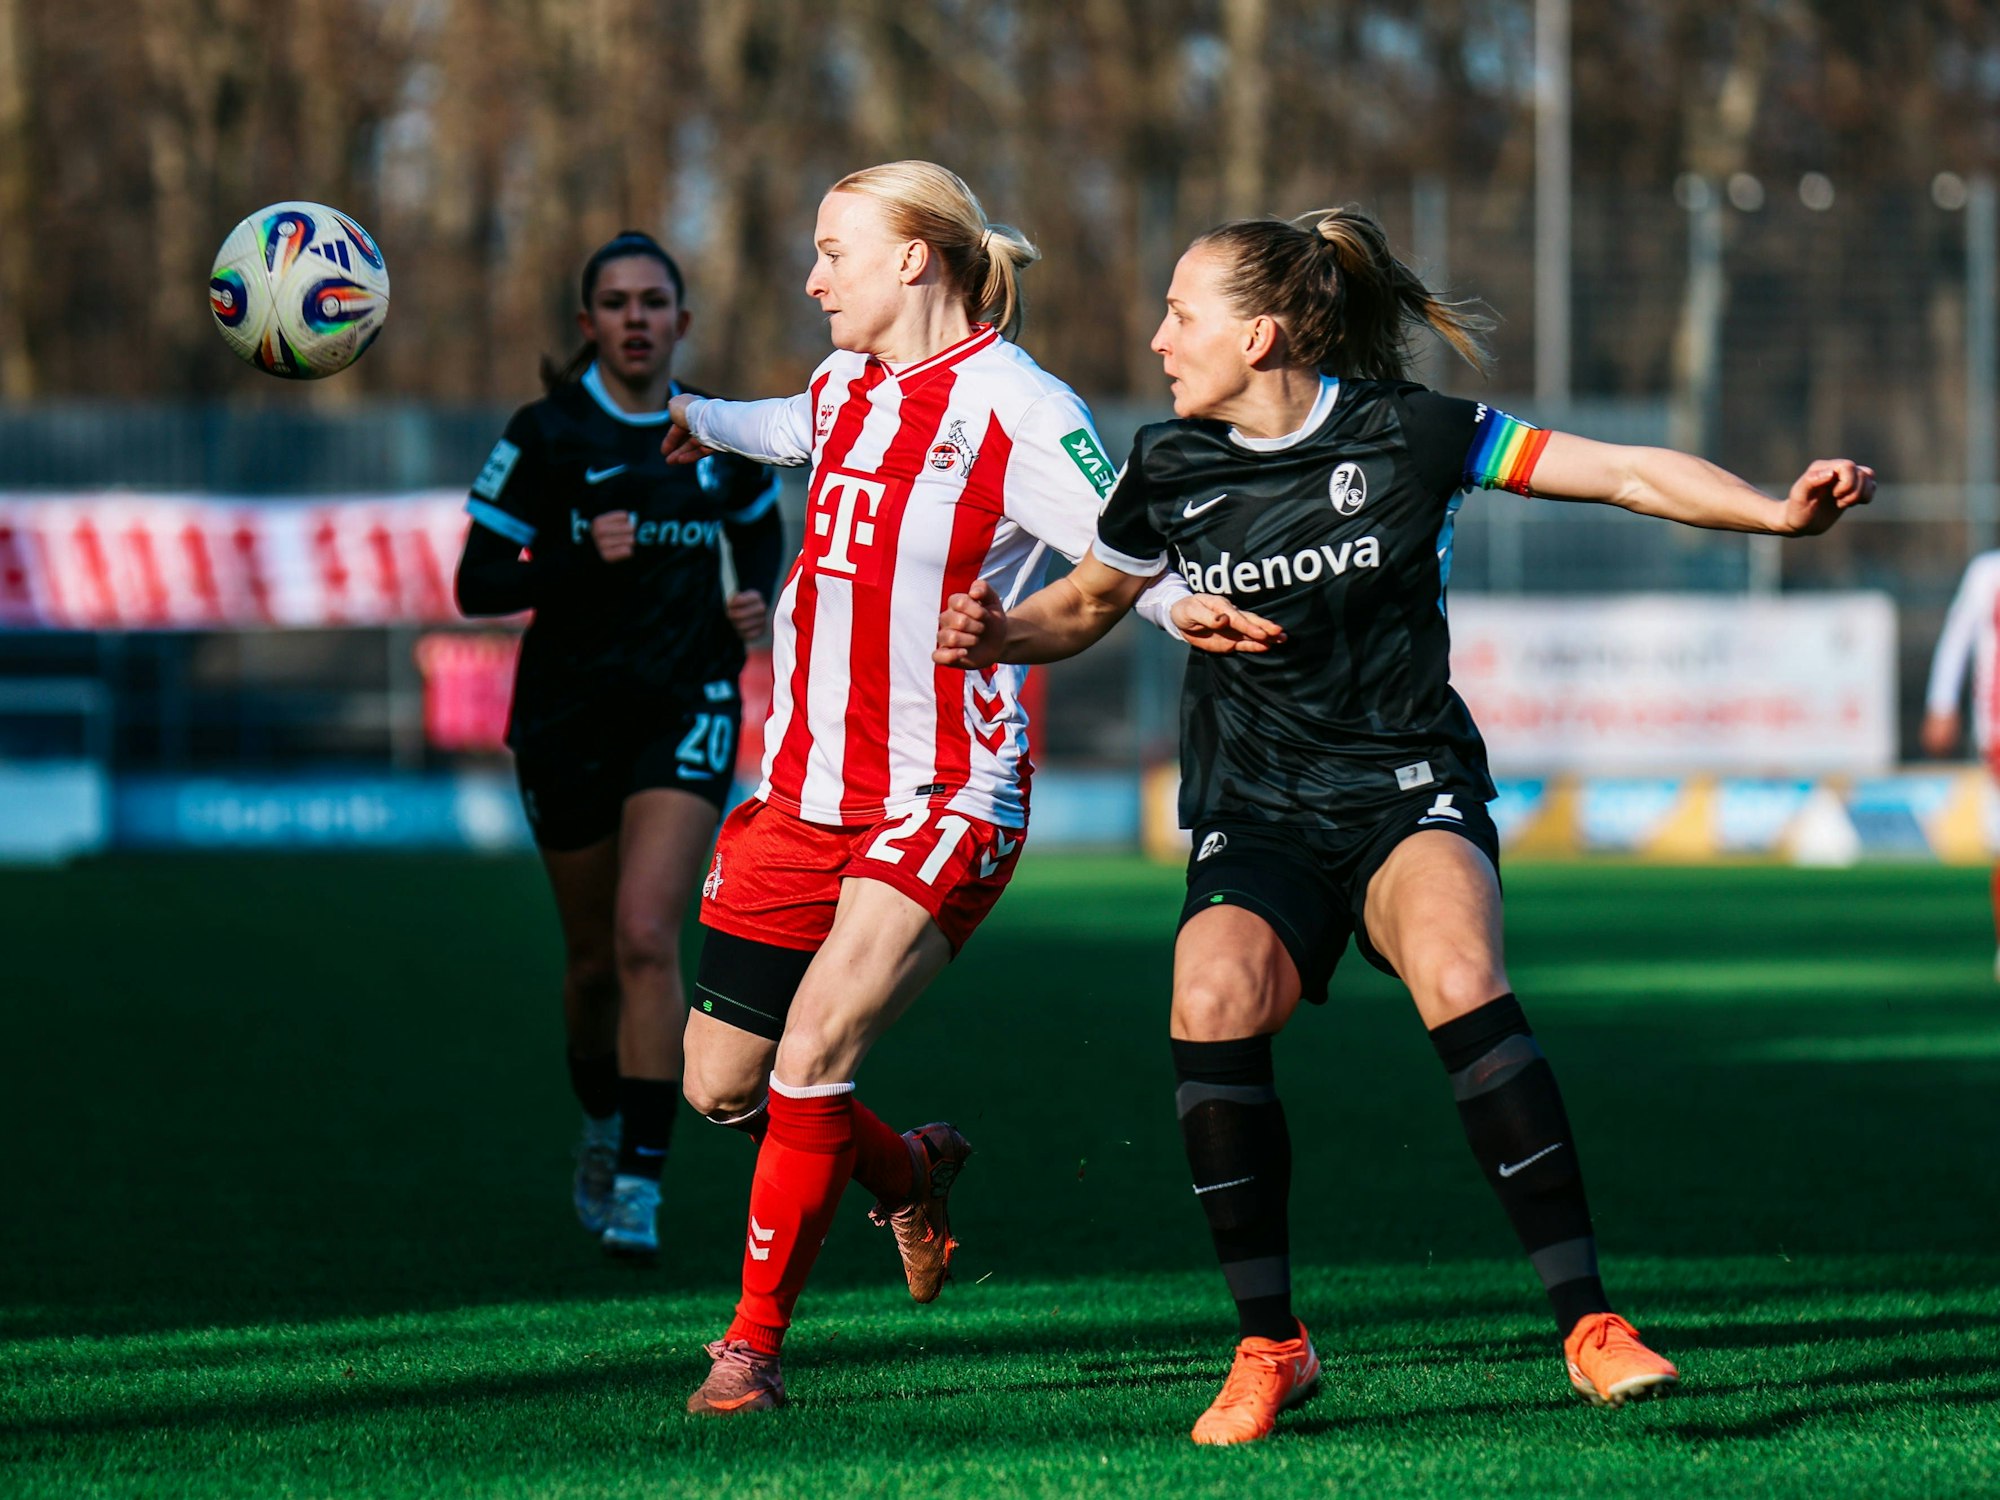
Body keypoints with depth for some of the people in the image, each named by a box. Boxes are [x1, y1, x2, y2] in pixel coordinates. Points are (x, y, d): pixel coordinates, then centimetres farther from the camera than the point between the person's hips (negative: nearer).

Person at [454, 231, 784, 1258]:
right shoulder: (546, 436, -7)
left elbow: (761, 529, 22)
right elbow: (476, 583, -9)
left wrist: (758, 598, 1)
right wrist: (582, 560, -25)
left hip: (686, 711, 0)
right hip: (569, 716, 0)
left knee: (646, 938, -18)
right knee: (593, 960, 12)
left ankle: (640, 1179, -17)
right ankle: (603, 1129, 40)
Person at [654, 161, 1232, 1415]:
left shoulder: (1016, 407, -13)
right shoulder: (847, 387, 11)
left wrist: (1185, 605, -44)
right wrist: (699, 420, 54)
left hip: (943, 797, -8)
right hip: (805, 785, 8)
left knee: (816, 1048, -22)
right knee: (721, 1085, 7)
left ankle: (757, 1342, -9)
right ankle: (908, 1173, 37)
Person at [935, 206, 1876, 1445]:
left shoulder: (1408, 435, -6)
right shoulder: (1171, 473, 3)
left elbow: (1627, 474, -4)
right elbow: (1083, 607, 20)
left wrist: (1782, 512, -17)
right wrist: (997, 632, -2)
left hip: (1409, 795, -2)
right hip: (1257, 826, 2)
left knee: (1460, 981, -33)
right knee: (1213, 1000, -29)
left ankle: (1588, 1320, -25)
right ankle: (1271, 1343, -13)